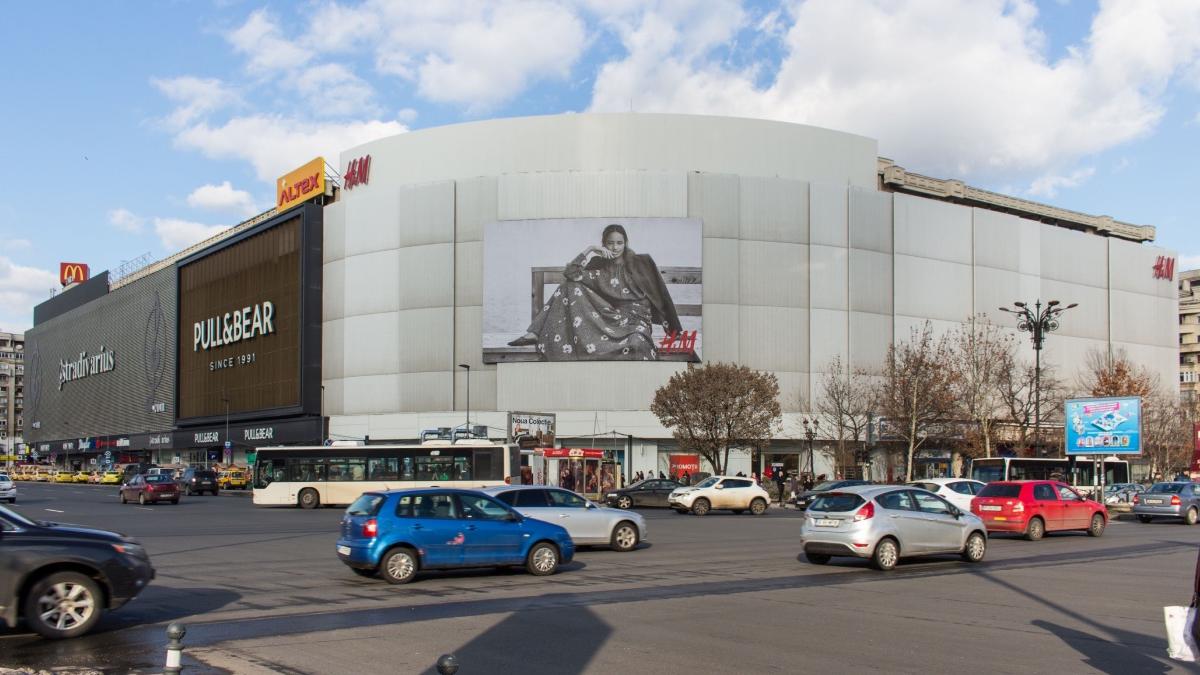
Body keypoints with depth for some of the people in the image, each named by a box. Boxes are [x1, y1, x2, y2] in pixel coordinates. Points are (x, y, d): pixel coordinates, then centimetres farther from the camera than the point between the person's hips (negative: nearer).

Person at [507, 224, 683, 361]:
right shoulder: (599, 265, 10)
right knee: (570, 286, -7)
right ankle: (535, 333, -13)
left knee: (637, 344, -43)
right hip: (607, 318, 3)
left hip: (633, 320, -3)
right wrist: (589, 250, -9)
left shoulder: (640, 263, 4)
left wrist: (673, 330, 1)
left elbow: (659, 295, 3)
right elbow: (569, 273, -2)